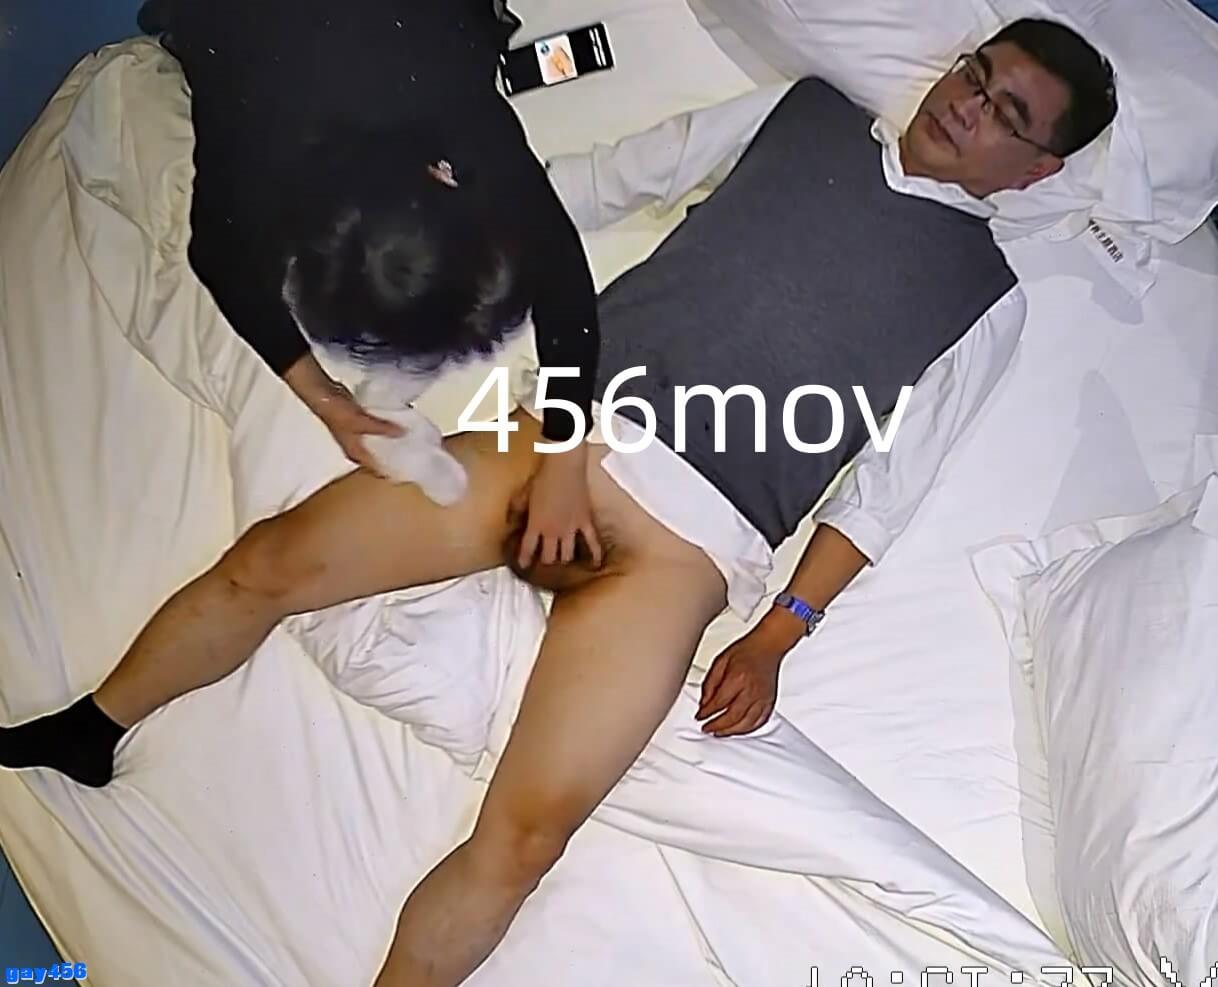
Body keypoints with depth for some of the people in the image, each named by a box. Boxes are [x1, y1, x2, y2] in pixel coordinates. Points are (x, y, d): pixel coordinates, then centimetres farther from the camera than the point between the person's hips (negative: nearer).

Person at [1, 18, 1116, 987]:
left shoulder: (988, 293, 9)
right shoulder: (806, 111, 18)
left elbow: (889, 482, 4)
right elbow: (616, 175, 20)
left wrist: (780, 635, -4)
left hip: (684, 539, -3)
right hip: (561, 428, 4)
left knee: (523, 833, -19)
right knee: (270, 561, -1)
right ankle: (92, 730, 24)